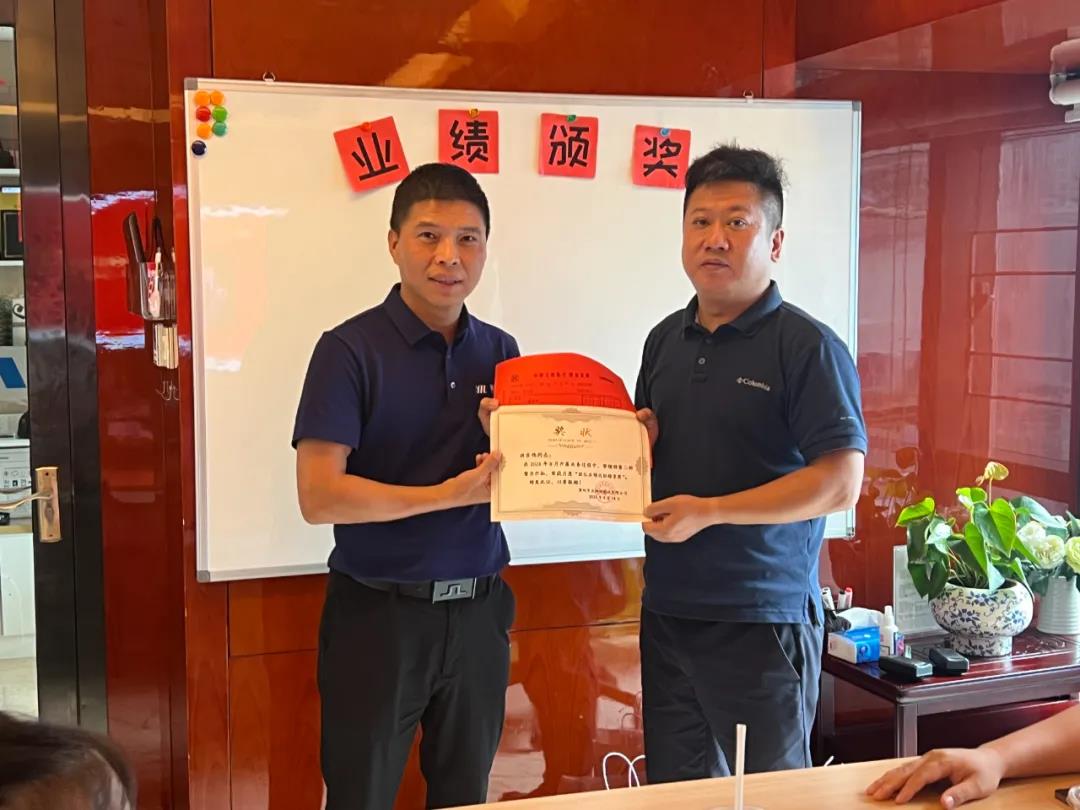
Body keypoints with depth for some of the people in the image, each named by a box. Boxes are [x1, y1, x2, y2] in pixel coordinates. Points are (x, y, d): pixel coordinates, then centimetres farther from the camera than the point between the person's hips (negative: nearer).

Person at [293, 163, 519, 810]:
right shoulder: (351, 349, -10)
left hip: (477, 611, 5)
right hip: (378, 612, -4)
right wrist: (451, 494, -22)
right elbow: (319, 496, -17)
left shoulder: (500, 352, 5)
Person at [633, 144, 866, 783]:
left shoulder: (806, 346, -11)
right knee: (674, 791, 16)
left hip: (763, 621, -6)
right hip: (666, 612, 6)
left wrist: (710, 511, -19)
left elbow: (841, 483, -18)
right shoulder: (666, 340, 10)